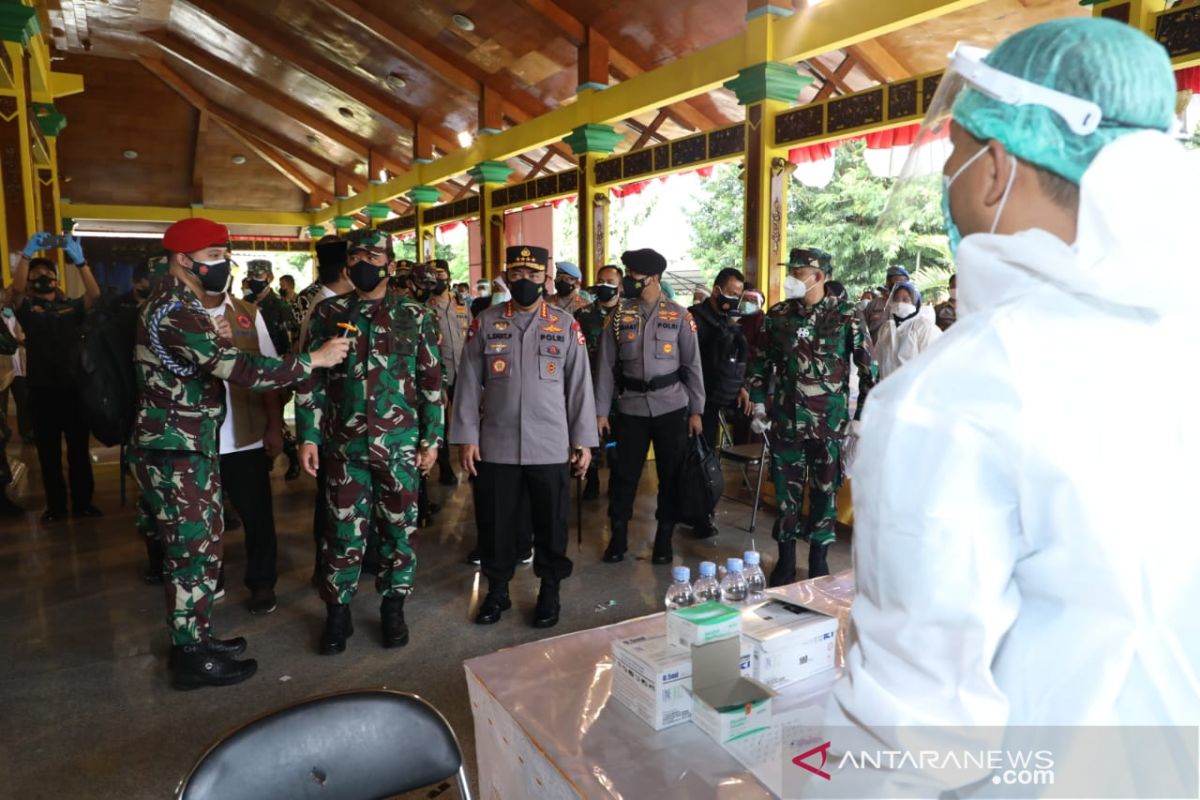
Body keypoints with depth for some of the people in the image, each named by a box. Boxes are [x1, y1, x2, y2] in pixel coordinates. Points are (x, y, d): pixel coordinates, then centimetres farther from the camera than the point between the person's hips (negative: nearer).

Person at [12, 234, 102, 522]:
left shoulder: (72, 306, 7)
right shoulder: (27, 309, 4)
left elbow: (94, 294, -12)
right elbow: (16, 289, -16)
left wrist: (79, 260, -23)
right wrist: (27, 253, -25)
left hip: (73, 387, 0)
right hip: (42, 390, 0)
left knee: (79, 449, 7)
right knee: (48, 452, 7)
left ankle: (83, 502, 16)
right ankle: (55, 505, 16)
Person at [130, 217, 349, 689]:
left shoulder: (178, 304, 14)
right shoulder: (175, 310, -21)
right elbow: (241, 371, -28)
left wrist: (219, 343, 0)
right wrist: (313, 360, -21)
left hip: (192, 446, 10)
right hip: (175, 453, -10)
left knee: (203, 544, 17)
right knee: (191, 552, 0)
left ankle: (196, 637, 31)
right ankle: (191, 658, 14)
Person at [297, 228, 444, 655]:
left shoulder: (415, 316, 1)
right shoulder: (327, 314, 4)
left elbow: (432, 381, 2)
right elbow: (311, 380, 4)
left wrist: (432, 438, -1)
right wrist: (308, 436, -2)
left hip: (400, 443, 0)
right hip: (344, 444, 1)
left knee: (398, 528, 8)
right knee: (345, 530, 8)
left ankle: (393, 607, 25)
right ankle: (337, 611, 23)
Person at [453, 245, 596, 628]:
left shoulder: (566, 326, 2)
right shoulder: (485, 323, 3)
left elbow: (580, 386, 3)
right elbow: (469, 384, 3)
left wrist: (583, 441, 1)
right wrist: (467, 437, -2)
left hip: (551, 448, 0)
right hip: (496, 447, 1)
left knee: (551, 523, 10)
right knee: (496, 522, 11)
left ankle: (549, 591, 28)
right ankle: (497, 590, 30)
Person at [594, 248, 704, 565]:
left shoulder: (679, 315, -1)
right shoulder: (619, 315, 3)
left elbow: (692, 365, 0)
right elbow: (606, 366, 2)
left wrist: (696, 410, -3)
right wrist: (601, 411, -1)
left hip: (671, 407, -1)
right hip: (632, 408, 1)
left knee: (671, 475, 7)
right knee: (624, 474, 6)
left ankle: (664, 538, 23)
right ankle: (618, 537, 22)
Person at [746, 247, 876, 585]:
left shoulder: (844, 315, -4)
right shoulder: (777, 315, 4)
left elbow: (867, 366, -1)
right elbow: (761, 363, 12)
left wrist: (863, 415, -3)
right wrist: (758, 405, 8)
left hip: (830, 420, -2)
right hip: (786, 419, 2)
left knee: (825, 490, 8)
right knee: (786, 489, 8)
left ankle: (818, 557, 24)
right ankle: (785, 559, 23)